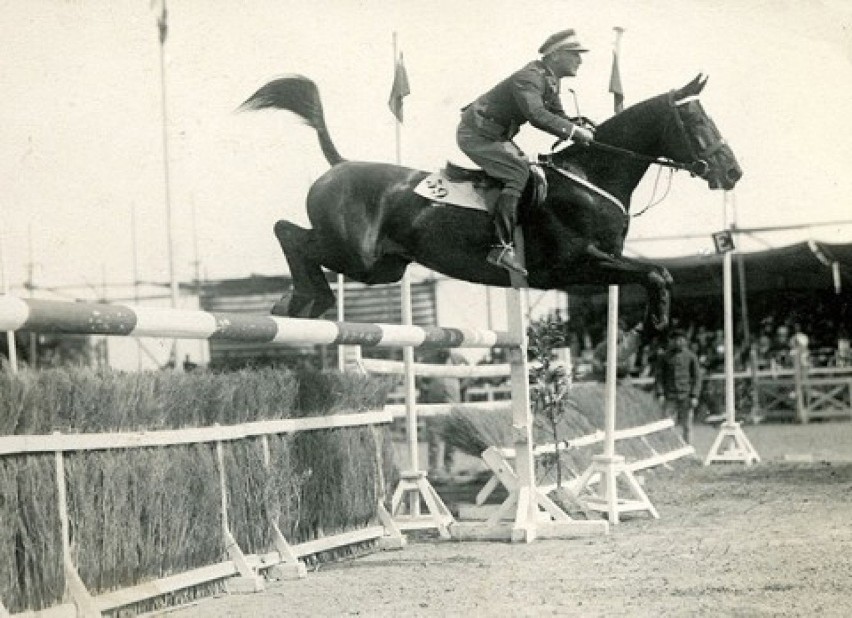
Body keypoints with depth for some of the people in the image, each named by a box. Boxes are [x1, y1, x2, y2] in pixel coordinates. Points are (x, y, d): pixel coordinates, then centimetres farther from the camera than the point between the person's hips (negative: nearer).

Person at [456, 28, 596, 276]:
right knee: (518, 172, -24)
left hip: (495, 135, 11)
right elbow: (536, 115, -37)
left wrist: (578, 127, -5)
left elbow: (557, 116, 16)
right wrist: (574, 130, -33)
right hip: (476, 134, -11)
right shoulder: (529, 77, -22)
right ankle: (502, 247, -29)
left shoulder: (550, 80, 10)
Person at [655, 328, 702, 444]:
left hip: (686, 396, -1)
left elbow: (697, 377, 3)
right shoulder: (665, 357, 7)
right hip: (670, 397, 1)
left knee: (687, 426, 1)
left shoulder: (691, 357, 4)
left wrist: (694, 396, -6)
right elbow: (659, 376, 7)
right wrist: (660, 394, -5)